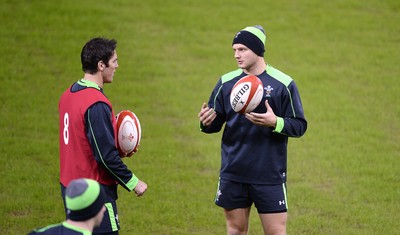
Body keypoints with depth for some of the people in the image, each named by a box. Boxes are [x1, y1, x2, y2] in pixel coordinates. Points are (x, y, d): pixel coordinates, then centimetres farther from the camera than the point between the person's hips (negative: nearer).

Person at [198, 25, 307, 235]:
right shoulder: (226, 82, 5)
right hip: (233, 174, 3)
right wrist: (206, 122, -14)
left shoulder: (283, 84, -5)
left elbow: (299, 126, -5)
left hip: (270, 176, -3)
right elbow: (215, 124, 10)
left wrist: (275, 122, -24)